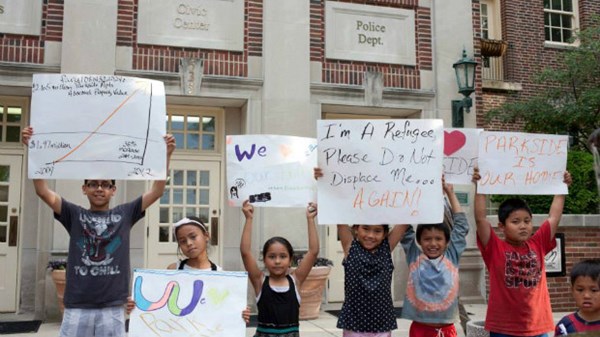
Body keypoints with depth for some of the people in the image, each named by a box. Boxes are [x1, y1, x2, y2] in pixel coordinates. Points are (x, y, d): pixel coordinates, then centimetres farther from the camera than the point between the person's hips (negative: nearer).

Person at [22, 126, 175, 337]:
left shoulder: (125, 214, 7)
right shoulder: (74, 214, 7)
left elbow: (156, 191, 0)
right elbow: (43, 192, -3)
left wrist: (166, 155, -8)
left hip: (112, 309, 0)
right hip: (77, 308, 0)